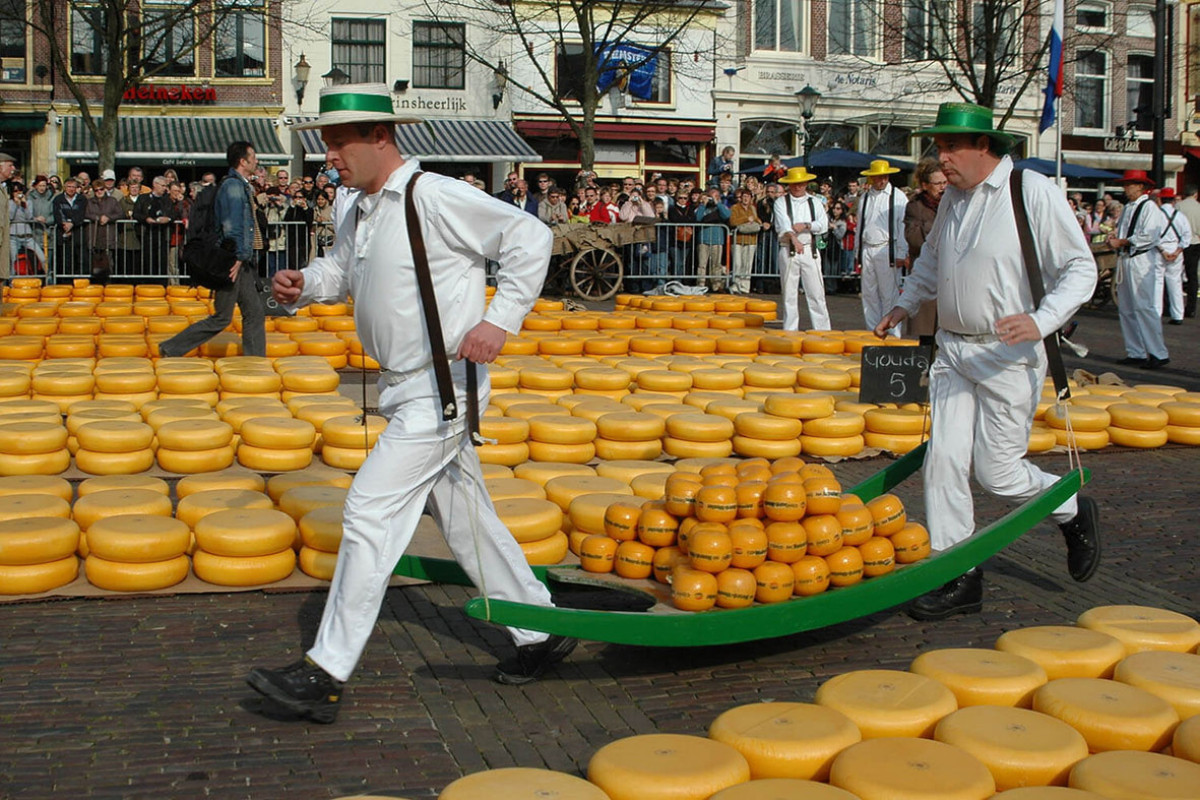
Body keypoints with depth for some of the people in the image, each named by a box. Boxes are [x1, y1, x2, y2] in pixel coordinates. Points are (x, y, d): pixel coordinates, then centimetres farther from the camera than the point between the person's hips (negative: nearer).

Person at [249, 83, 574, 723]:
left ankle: (325, 674, -7)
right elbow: (338, 269, 29)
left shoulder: (434, 197, -15)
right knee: (466, 519, 15)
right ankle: (540, 633, 30)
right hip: (406, 391, 9)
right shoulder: (360, 213, 12)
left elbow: (530, 236, -14)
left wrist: (499, 320, -20)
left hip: (441, 390, -9)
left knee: (370, 513, -12)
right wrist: (301, 285, 6)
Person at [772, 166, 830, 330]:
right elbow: (783, 223, -13)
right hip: (788, 251, -1)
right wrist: (794, 238, -31)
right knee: (789, 294, 3)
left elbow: (824, 224, 1)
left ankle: (822, 330, 0)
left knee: (816, 293, -3)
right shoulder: (781, 202, 5)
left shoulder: (814, 203, 13)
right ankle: (790, 332, 9)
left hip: (810, 251, 1)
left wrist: (805, 226, -16)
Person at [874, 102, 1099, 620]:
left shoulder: (1034, 193, -11)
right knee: (944, 459, -1)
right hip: (952, 349, 6)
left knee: (997, 471, -3)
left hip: (1008, 357, -6)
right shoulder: (953, 198, 10)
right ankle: (957, 578, 7)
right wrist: (906, 305, 21)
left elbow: (1080, 269, -11)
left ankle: (1074, 512, 27)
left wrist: (1041, 321, -25)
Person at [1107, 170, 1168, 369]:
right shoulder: (1127, 208, 17)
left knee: (1145, 308, -11)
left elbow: (1148, 236, -18)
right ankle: (1136, 353, 15)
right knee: (1127, 310, 9)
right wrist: (1114, 236, 2)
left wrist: (1121, 242, -13)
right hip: (1125, 260, 9)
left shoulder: (1149, 207, -9)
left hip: (1142, 263, -9)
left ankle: (1159, 354, -6)